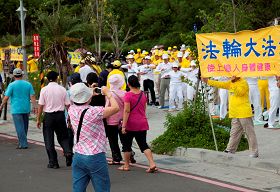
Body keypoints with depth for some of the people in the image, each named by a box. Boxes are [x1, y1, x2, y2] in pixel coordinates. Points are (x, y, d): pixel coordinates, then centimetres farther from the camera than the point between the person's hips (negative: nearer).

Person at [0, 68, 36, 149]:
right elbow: (32, 97, -3)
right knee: (25, 126, 16)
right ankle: (23, 141, 27)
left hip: (16, 110, -4)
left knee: (20, 127, -3)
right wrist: (35, 107, 0)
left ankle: (23, 144, -6)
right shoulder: (28, 84, 2)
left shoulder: (12, 85, -7)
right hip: (26, 109, 4)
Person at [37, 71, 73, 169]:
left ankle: (53, 162, 7)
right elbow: (68, 104, 1)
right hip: (60, 115, 2)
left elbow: (41, 105, -6)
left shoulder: (44, 90, -6)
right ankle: (68, 152, -11)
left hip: (48, 116, -2)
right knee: (63, 136, 16)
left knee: (49, 139, 7)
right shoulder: (62, 89, -1)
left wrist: (38, 119, 1)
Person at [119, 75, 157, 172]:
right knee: (143, 144, 6)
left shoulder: (128, 95, -13)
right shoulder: (143, 94, 5)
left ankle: (126, 165, 20)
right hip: (142, 123, 5)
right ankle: (152, 164, -9)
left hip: (131, 124, -5)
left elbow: (127, 111, -17)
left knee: (126, 144, 11)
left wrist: (123, 125, -16)